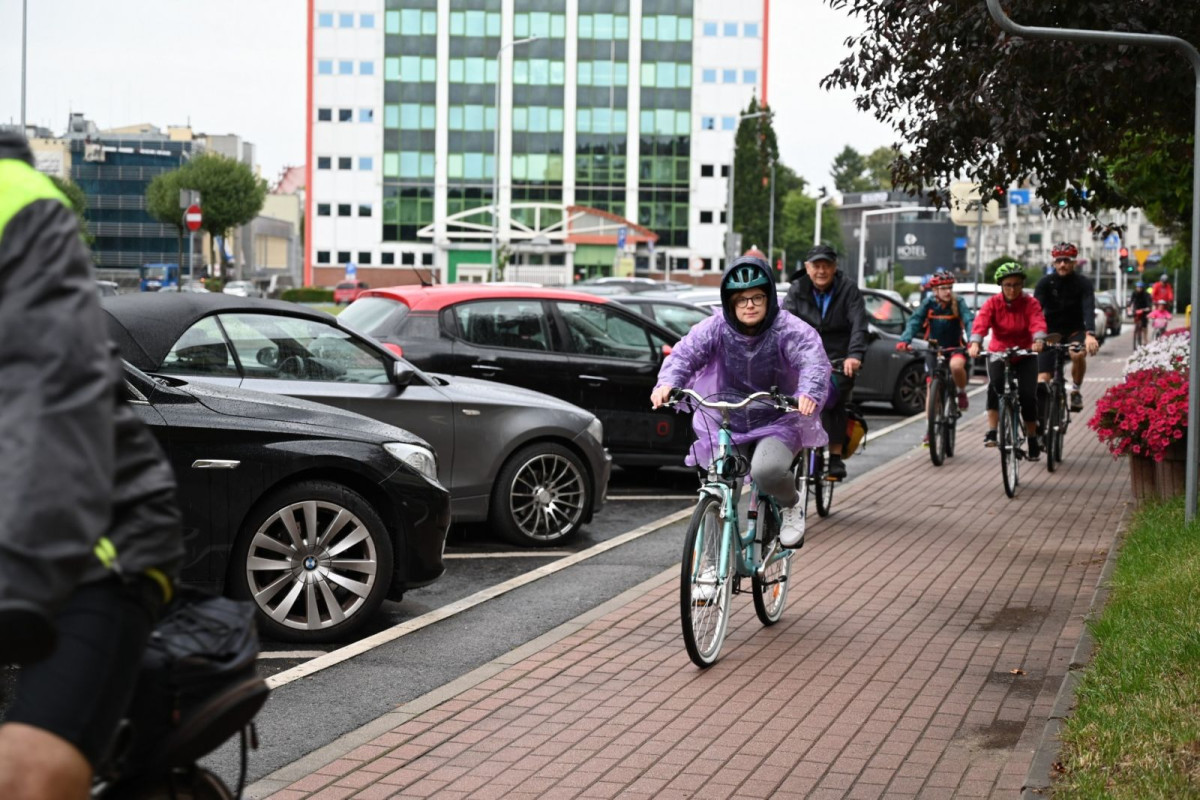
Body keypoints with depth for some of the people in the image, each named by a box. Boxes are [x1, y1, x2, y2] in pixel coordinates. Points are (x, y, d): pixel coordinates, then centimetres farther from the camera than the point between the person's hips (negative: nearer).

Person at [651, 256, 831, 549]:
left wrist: (809, 393, -51)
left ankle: (792, 505, 3)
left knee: (767, 470, -32)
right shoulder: (715, 328, -6)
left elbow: (814, 361, -28)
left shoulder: (789, 330, -13)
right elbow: (685, 353, -18)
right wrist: (667, 383, -41)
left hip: (776, 423, -3)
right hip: (725, 423, 3)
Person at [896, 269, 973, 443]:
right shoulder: (928, 304, -9)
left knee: (956, 365, -36)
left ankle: (962, 392, -4)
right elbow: (914, 322, -20)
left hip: (955, 348, -2)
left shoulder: (958, 304, -11)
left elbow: (969, 321, -24)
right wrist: (904, 340, -38)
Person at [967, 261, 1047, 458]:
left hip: (1025, 354, 0)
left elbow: (1038, 322, -28)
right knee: (995, 385, -28)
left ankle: (1033, 438, 11)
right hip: (998, 352, 0)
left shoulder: (1030, 303, -10)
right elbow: (981, 322, -26)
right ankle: (991, 431, -23)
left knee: (1028, 395, -10)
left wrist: (1039, 341, -50)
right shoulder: (993, 303, -10)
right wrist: (974, 343, -46)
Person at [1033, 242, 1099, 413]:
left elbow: (1089, 309, -25)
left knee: (1078, 354, -33)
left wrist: (1090, 334, -43)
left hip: (1075, 331, -1)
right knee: (1042, 379, -13)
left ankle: (1076, 390, -8)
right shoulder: (1045, 283, -8)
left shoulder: (1083, 283, -10)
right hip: (1051, 331, 1)